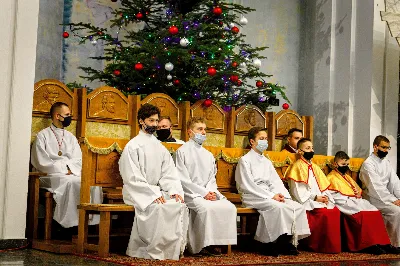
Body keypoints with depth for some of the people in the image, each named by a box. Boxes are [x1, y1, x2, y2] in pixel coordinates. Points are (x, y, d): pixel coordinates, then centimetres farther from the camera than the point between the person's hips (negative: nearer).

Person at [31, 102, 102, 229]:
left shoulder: (71, 137, 20)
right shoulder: (43, 136, 4)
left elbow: (78, 160, 12)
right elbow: (42, 163, -6)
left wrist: (70, 168, -9)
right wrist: (63, 169, -11)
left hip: (72, 174, 5)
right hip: (51, 175, -5)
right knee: (71, 182, -36)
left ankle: (92, 220, -22)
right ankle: (69, 222, -31)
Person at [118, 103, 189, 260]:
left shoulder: (159, 147, 16)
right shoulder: (133, 146, -3)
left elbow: (169, 173, 8)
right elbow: (132, 177, -11)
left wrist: (174, 191, -11)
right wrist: (153, 194, -20)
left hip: (158, 190, 5)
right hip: (138, 192, -5)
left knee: (180, 205, -20)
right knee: (158, 208, -32)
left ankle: (175, 248, -13)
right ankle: (154, 252, -21)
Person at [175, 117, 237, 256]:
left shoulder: (208, 155, 22)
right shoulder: (182, 152, 1)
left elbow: (212, 178, 17)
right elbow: (184, 180, -7)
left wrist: (211, 191, -6)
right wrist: (203, 193, -13)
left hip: (209, 192, 6)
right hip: (190, 193, -6)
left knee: (229, 207, -19)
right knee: (206, 207, -35)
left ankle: (215, 242, -13)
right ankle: (203, 245, -21)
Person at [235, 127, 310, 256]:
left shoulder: (267, 162, 24)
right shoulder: (245, 160, 0)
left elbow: (276, 182, 16)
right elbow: (248, 186, -10)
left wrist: (280, 194, -8)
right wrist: (271, 196, -16)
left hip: (269, 196, 7)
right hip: (253, 197, -7)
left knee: (298, 207, -15)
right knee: (278, 207, -34)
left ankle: (288, 241, -14)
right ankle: (271, 245, -24)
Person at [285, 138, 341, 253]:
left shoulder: (315, 167, 21)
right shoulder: (297, 167, -2)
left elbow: (323, 186, 19)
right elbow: (297, 191, -10)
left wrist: (325, 196, -2)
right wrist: (315, 198, -13)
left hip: (320, 199, 7)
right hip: (306, 201, -7)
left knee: (335, 211, -17)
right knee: (325, 213, -28)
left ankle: (334, 243, -11)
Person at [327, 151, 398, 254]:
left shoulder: (347, 177, 30)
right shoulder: (331, 178, 3)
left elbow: (358, 189, 35)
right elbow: (334, 197, -9)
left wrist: (358, 193, 10)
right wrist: (348, 199, -16)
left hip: (355, 202, 8)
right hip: (344, 205, -8)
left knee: (375, 212, -17)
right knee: (362, 214, -34)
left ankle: (382, 242, -23)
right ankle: (368, 245, -36)